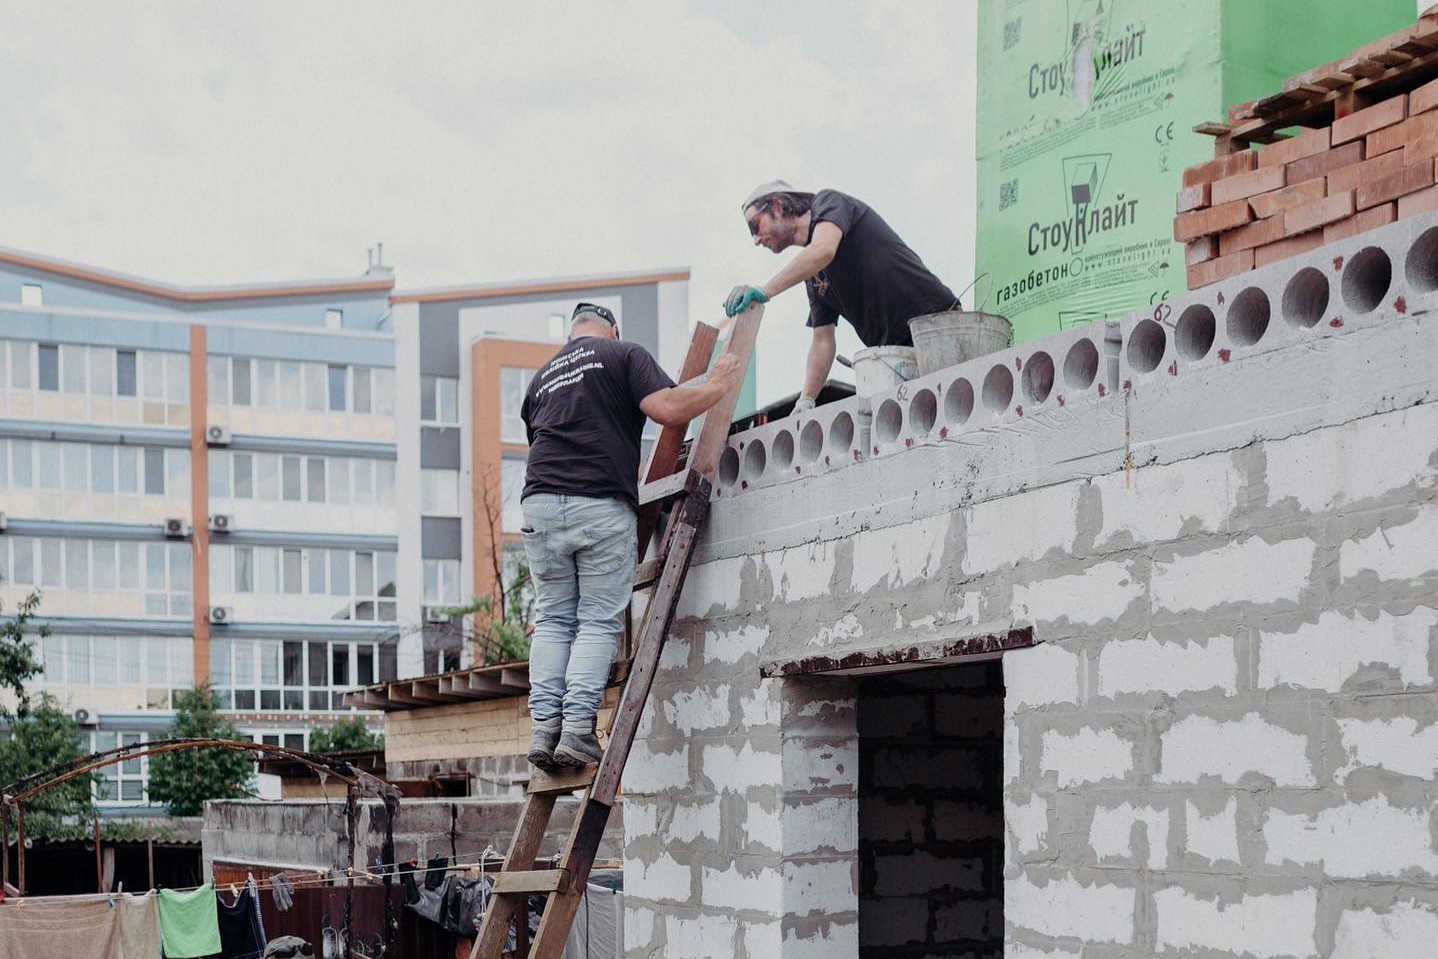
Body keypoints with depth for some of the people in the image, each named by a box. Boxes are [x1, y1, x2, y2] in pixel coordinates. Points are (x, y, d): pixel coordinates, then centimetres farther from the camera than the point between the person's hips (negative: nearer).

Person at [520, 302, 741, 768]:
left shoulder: (542, 376, 26)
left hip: (541, 503, 5)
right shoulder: (623, 354, 8)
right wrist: (716, 385, 9)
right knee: (599, 621, 0)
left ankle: (544, 728, 1)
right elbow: (667, 408, -7)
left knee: (552, 620, 10)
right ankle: (578, 729, -9)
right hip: (601, 506, -5)